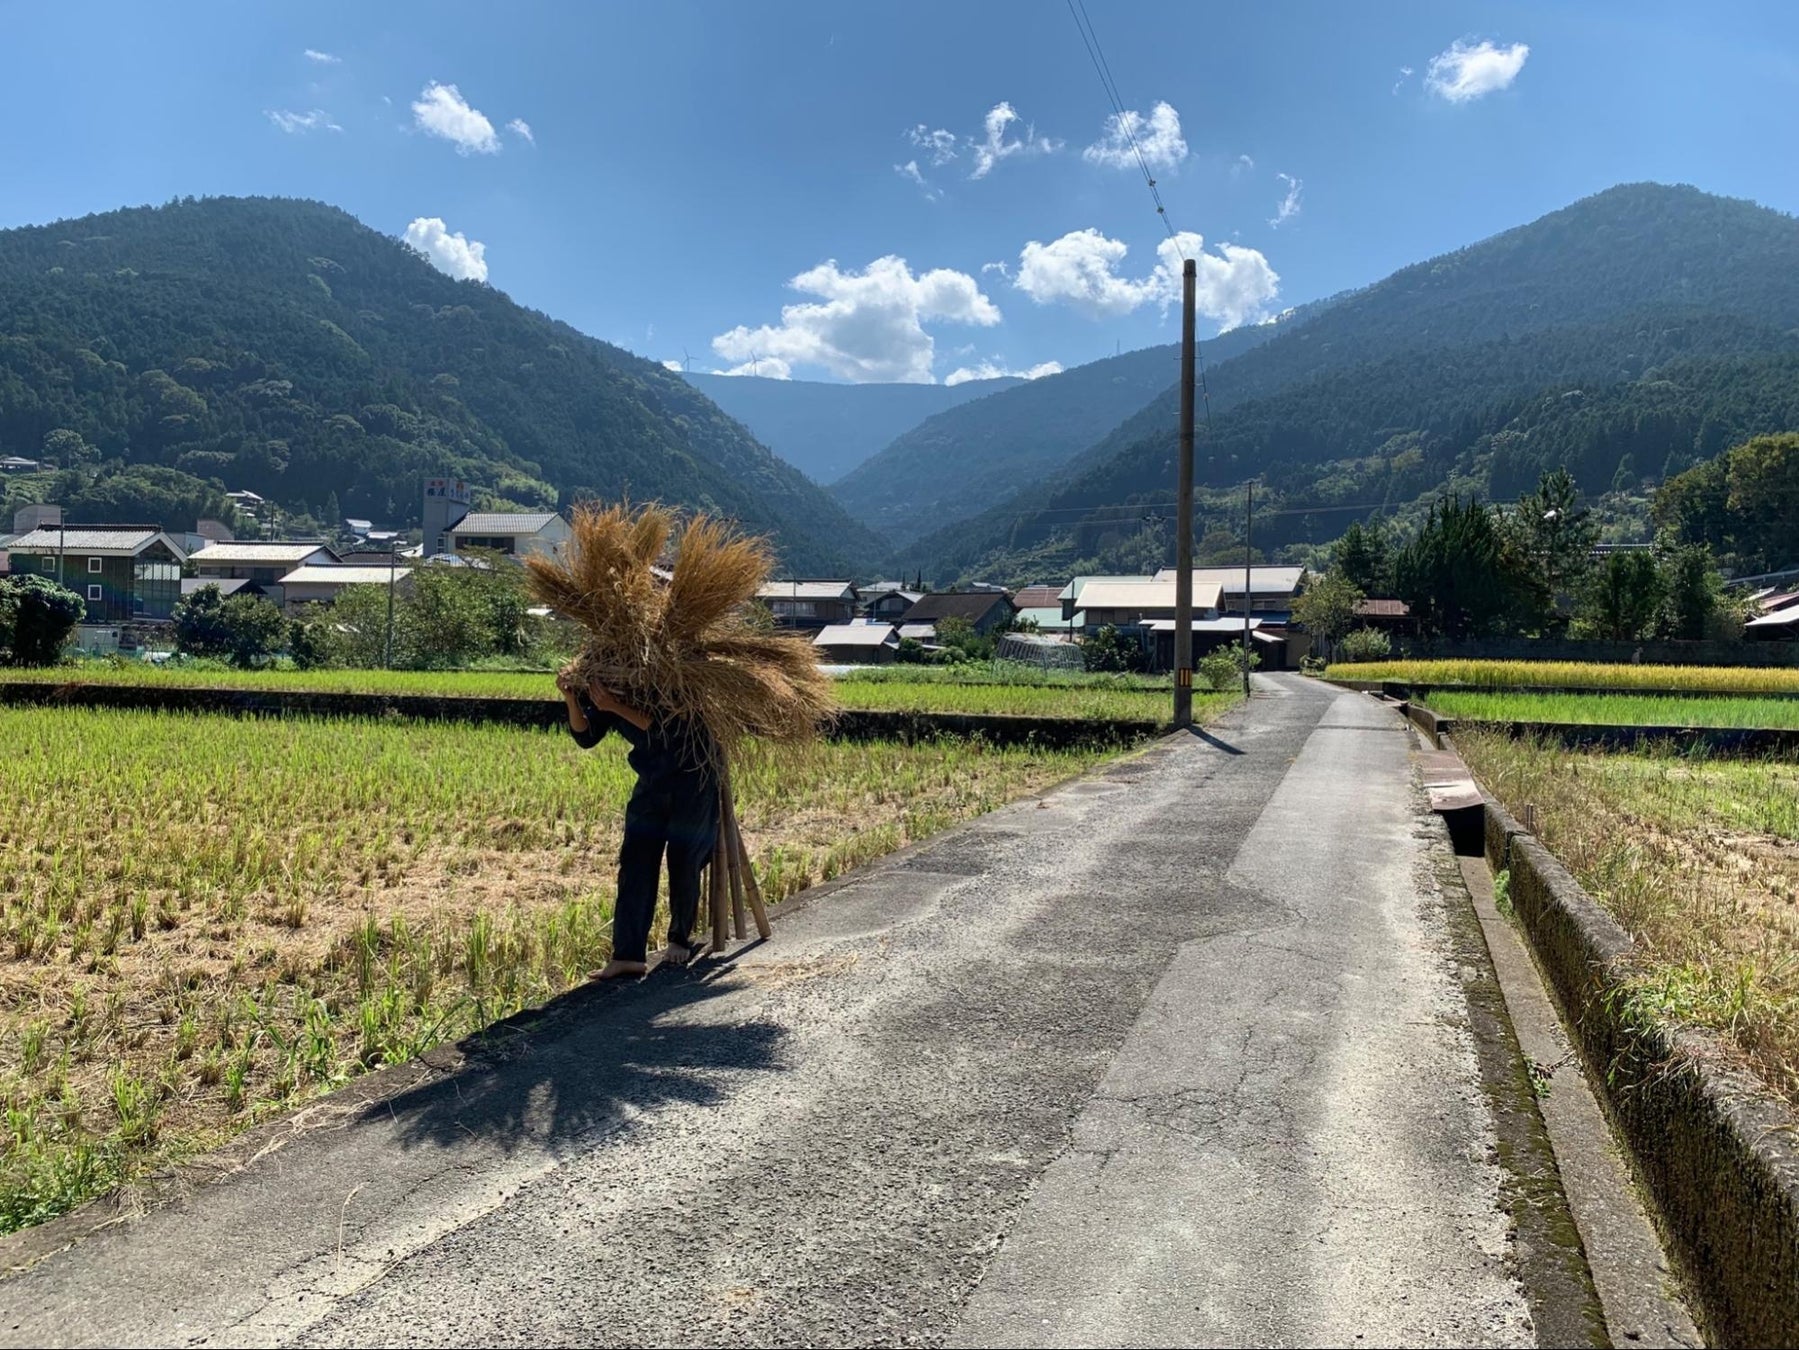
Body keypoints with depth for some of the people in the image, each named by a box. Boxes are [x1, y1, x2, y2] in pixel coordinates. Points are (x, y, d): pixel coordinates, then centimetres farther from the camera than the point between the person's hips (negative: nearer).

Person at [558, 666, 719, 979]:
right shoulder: (606, 692, -4)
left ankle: (681, 939, 23)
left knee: (683, 866, 0)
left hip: (693, 785, -6)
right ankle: (628, 956, -9)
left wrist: (616, 708, -39)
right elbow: (586, 737, -6)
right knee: (634, 866, -6)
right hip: (651, 786, 6)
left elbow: (667, 729, -34)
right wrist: (572, 700, -23)